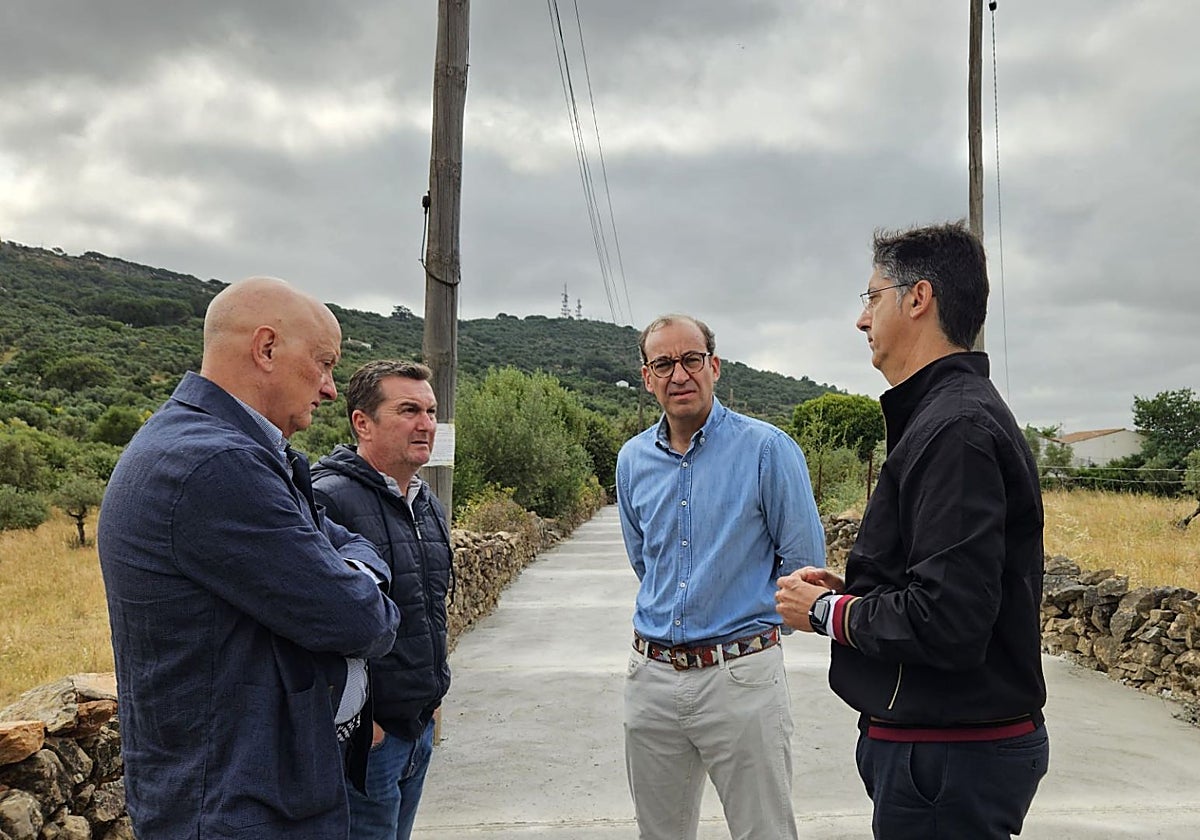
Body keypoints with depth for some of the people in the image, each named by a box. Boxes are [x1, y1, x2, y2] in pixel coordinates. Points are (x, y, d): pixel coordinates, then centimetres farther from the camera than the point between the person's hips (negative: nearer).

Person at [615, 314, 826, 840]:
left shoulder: (766, 449, -9)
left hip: (741, 675, -5)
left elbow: (805, 566, -4)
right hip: (651, 677, 5)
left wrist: (744, 613, 4)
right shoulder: (633, 459, 7)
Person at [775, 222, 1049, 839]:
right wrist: (850, 590, 4)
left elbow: (946, 624, -29)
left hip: (947, 764, -10)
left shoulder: (956, 429, -22)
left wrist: (827, 612, -14)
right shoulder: (950, 411, 12)